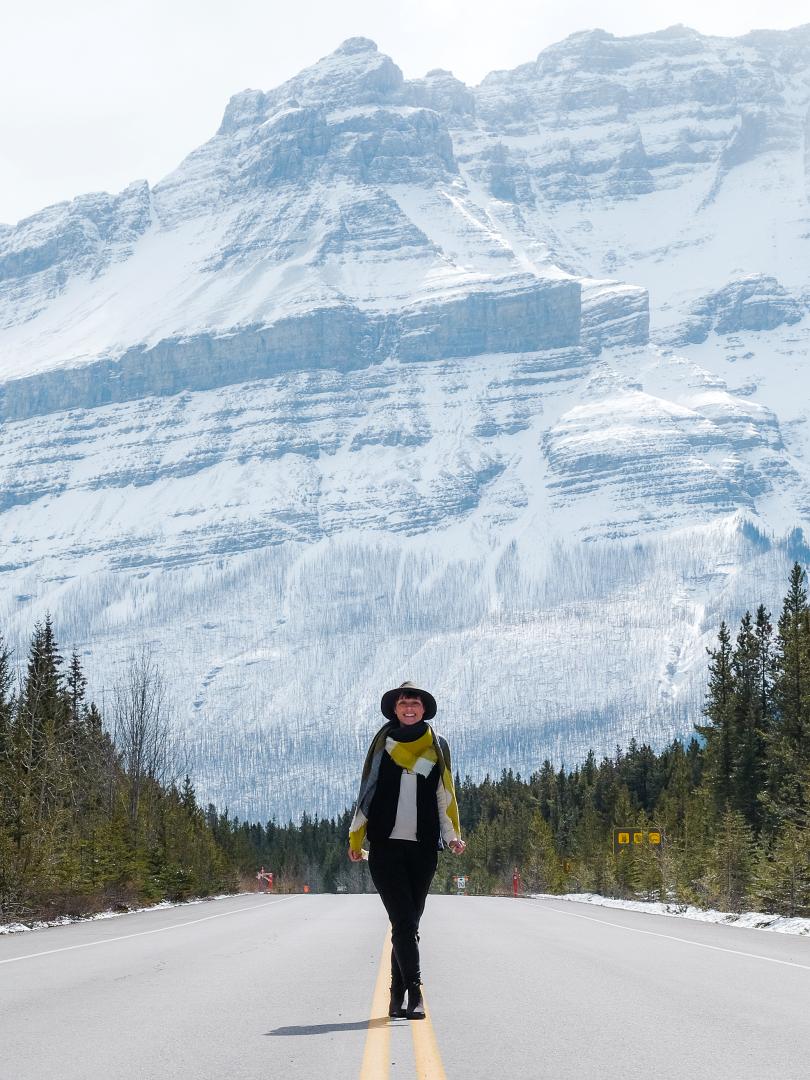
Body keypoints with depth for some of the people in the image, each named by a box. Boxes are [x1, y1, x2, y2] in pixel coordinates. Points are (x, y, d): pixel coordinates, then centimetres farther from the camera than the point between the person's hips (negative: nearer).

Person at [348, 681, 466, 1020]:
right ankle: (414, 994, -16)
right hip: (385, 845, -2)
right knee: (403, 920, -12)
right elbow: (367, 791, 10)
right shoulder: (383, 742, 7)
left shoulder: (437, 746, 10)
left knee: (409, 922, 5)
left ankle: (397, 997, 13)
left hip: (423, 847, 2)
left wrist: (452, 836, -2)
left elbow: (445, 794, 11)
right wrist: (355, 839, 8)